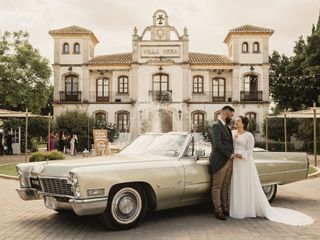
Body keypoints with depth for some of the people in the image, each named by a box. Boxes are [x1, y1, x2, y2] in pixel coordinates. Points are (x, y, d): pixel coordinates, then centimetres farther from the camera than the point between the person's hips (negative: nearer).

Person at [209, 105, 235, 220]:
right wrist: (230, 154, -12)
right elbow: (217, 144, -19)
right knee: (217, 186, 0)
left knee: (225, 186, 13)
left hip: (228, 160, 9)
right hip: (220, 161, -9)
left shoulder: (225, 126, 18)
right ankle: (218, 210, 6)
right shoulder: (216, 126, -11)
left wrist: (231, 155, 6)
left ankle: (225, 208, 21)